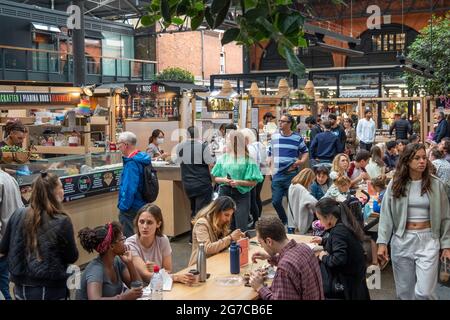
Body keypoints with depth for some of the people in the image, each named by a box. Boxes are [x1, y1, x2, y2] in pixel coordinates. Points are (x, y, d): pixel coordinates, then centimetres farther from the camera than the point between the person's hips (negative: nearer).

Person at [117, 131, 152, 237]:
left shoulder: (131, 164, -21)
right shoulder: (142, 160, 9)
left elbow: (129, 188, -25)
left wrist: (123, 206, -18)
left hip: (131, 209, -10)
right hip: (142, 205, 10)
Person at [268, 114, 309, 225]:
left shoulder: (297, 138, 0)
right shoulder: (274, 136, 7)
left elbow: (305, 152, 9)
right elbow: (270, 153, 15)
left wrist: (302, 161, -10)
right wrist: (270, 165, 3)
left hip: (292, 174, -2)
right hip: (277, 175, 3)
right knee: (276, 201, 3)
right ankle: (284, 221, 26)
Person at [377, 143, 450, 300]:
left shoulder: (436, 185, 0)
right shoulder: (395, 185, 0)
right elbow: (386, 215, -2)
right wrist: (382, 243, -9)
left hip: (428, 240, -1)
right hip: (401, 240, 1)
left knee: (424, 292, -7)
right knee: (404, 291, 11)